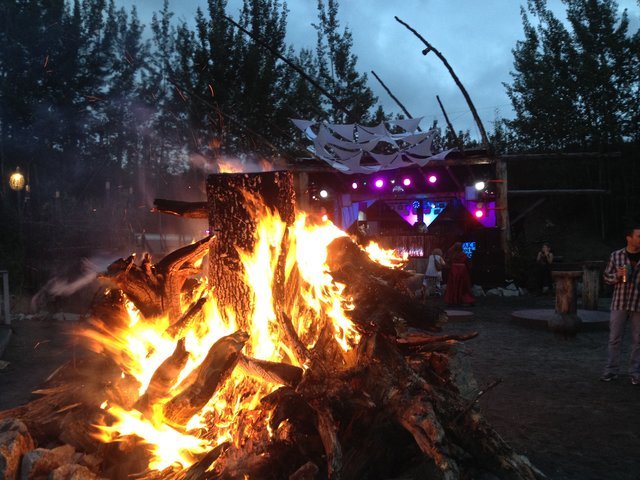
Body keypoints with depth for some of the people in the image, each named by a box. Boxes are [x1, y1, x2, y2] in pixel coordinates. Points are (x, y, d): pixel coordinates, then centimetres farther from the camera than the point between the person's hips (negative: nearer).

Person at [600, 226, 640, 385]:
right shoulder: (616, 256, 1)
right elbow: (606, 277, 6)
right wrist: (617, 276, -14)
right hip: (619, 303, 0)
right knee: (614, 338, 4)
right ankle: (611, 370, 14)